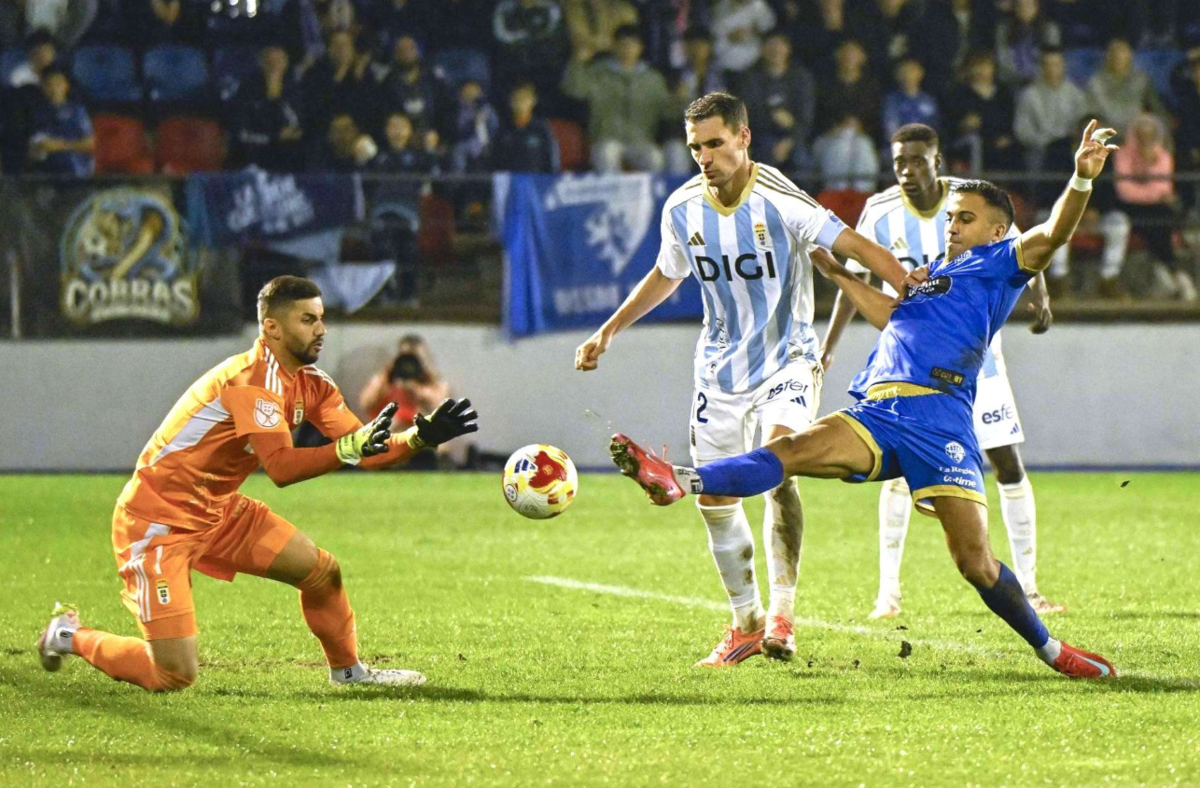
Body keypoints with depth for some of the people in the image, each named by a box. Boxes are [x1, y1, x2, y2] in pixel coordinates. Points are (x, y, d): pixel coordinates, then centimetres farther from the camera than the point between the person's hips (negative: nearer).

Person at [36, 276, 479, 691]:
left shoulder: (310, 384, 3)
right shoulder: (253, 379, -24)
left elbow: (366, 451, 0)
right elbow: (281, 467, -35)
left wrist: (422, 436, -14)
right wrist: (348, 448, -44)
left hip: (219, 511, 9)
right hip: (158, 521, -9)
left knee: (321, 572, 2)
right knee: (175, 676, -13)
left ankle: (347, 669, 25)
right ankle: (71, 638, 11)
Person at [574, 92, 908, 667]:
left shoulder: (779, 200, -19)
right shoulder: (682, 209, -3)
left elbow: (855, 246, -22)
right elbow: (665, 275, 16)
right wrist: (608, 332, 18)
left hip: (787, 360, -5)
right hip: (720, 369, 5)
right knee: (714, 500, 4)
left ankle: (781, 617, -25)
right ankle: (746, 623, 22)